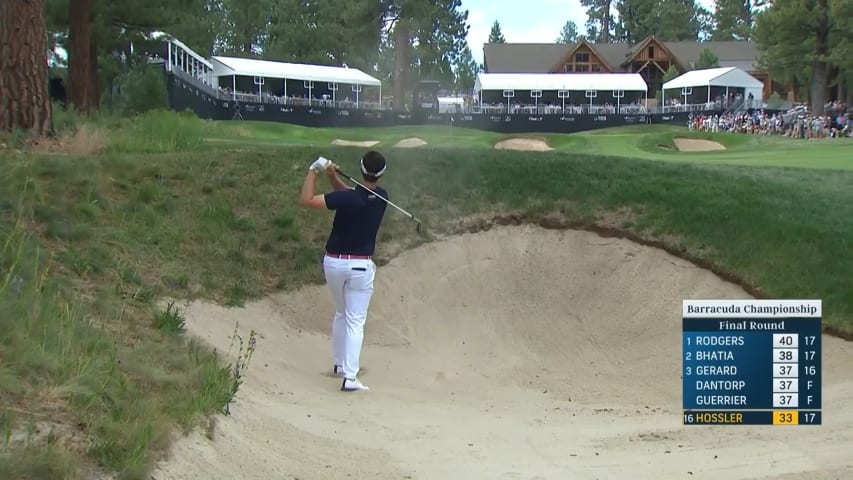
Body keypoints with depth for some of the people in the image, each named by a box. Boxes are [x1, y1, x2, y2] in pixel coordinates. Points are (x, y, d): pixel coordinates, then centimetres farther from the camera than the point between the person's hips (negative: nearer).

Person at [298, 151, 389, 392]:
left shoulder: (348, 198, -19)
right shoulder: (381, 197, -4)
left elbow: (306, 200, -23)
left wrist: (313, 171, -13)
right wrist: (333, 177, -7)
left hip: (333, 262, 0)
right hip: (361, 265, 0)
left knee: (341, 314, 22)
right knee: (355, 321, 1)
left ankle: (340, 364, 33)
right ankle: (349, 376, -10)